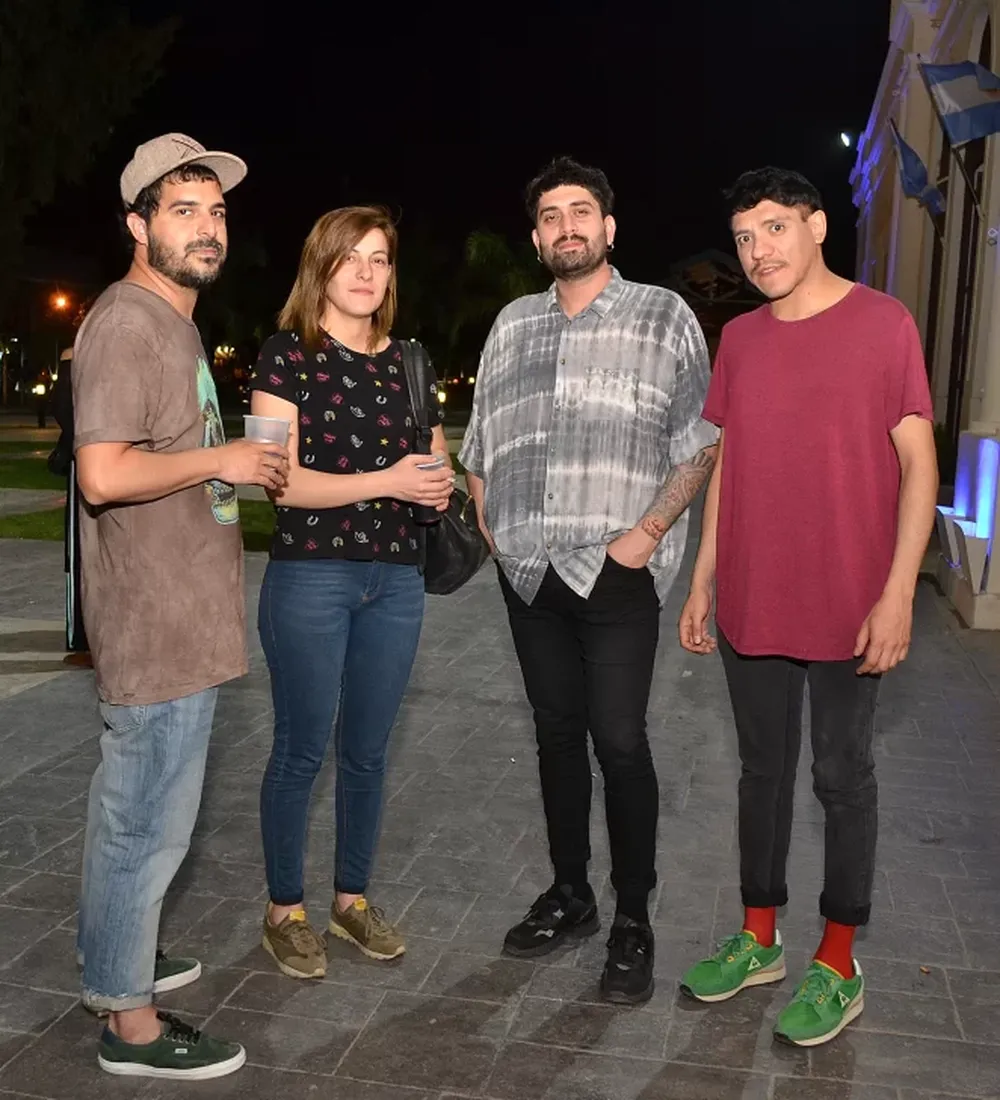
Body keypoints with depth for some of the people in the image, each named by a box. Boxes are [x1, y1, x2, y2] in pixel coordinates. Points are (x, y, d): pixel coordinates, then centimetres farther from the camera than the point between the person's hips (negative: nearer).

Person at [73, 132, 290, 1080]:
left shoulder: (169, 321, 16)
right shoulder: (126, 325, -17)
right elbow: (105, 474, -28)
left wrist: (244, 467, 12)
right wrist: (221, 459, -17)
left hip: (174, 615, 11)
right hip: (158, 624, -11)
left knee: (129, 804, 22)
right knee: (150, 819, 1)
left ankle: (110, 959, 39)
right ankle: (130, 1022, 17)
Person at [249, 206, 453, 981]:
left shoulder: (404, 360, 11)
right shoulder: (287, 357, -5)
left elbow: (435, 457, 19)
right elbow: (280, 480, -13)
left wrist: (441, 482, -5)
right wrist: (386, 481, -21)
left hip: (396, 579, 5)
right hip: (311, 577, -5)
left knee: (367, 750, 14)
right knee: (302, 749, 5)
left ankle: (353, 898, 30)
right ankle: (285, 910, 23)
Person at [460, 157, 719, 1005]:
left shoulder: (664, 317, 1)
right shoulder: (514, 325, 14)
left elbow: (702, 443, -3)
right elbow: (480, 442, 20)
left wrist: (648, 531, -12)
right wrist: (489, 518, 8)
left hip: (617, 571, -4)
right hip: (531, 573, 5)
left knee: (620, 742, -4)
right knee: (557, 734, 13)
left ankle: (634, 922, 12)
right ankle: (570, 896, 28)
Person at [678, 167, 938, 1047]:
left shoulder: (884, 324, -5)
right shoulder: (738, 339, 8)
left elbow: (919, 462, -7)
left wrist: (897, 594, -13)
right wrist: (702, 583, 10)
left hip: (848, 608, -4)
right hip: (751, 604, 4)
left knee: (842, 776, 7)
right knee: (764, 769, 14)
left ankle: (838, 965, 22)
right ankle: (759, 939, 30)